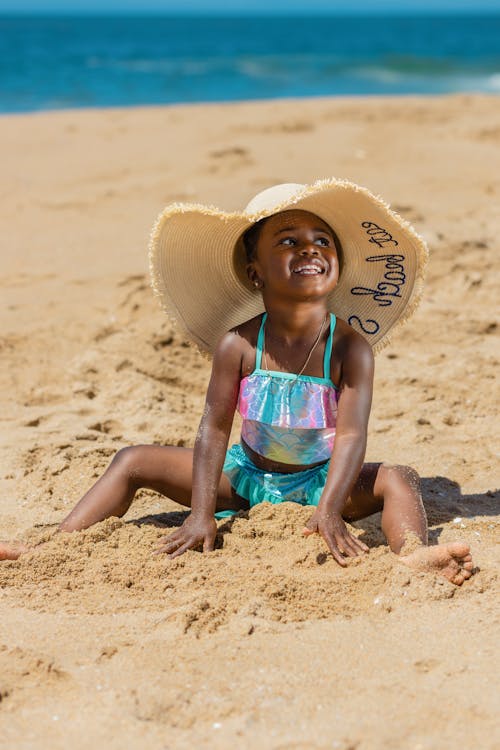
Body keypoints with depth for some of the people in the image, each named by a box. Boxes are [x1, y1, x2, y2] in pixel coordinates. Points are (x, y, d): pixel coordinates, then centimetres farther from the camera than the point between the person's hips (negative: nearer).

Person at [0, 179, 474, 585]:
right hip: (246, 478, 2)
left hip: (319, 481, -2)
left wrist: (329, 510, -38)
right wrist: (202, 512, -22)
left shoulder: (350, 348, -18)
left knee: (397, 479, -28)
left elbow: (351, 434, -25)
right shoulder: (238, 344, -15)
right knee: (134, 462, -6)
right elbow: (214, 429, -15)